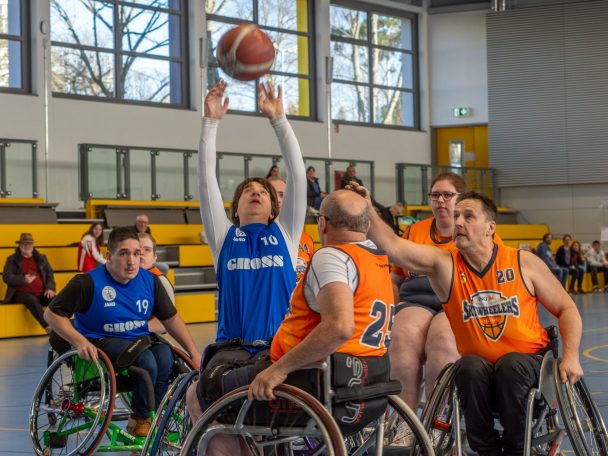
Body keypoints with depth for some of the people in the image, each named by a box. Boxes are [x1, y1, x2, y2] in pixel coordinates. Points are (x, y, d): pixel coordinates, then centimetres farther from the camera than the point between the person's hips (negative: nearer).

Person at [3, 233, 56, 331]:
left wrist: (50, 288, -3)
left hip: (41, 294, 4)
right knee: (32, 300, -39)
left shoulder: (41, 258, 19)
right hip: (22, 294, -4)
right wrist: (24, 280, -17)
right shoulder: (12, 259, 8)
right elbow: (7, 277, -2)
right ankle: (48, 326, -48)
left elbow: (50, 274, 17)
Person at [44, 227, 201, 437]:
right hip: (103, 342, -5)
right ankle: (140, 418, -7)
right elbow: (52, 314, -6)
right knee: (146, 359, -33)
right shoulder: (88, 283, -9)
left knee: (166, 355, -29)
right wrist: (79, 341, -20)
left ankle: (148, 416, -9)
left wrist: (194, 353, 2)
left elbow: (171, 319, 11)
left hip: (140, 340, 5)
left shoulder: (150, 281, 3)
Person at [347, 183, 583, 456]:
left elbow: (566, 309, 4)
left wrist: (570, 356, -9)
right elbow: (393, 247, -20)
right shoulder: (444, 265, -5)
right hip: (478, 369, 0)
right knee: (471, 367, -31)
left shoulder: (524, 263, -3)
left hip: (526, 363, 0)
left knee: (510, 365, -31)